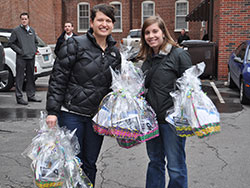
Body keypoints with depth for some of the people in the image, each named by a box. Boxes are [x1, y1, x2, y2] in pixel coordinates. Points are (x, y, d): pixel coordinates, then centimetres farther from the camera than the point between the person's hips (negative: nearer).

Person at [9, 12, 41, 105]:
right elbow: (11, 42, -4)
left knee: (31, 77, 11)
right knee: (20, 78, -3)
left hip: (31, 57, 5)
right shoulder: (16, 30, -3)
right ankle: (19, 97, 2)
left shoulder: (32, 30, 13)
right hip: (21, 58, -5)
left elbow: (36, 42, 24)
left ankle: (31, 95, 21)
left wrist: (34, 50, 9)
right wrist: (19, 51, -11)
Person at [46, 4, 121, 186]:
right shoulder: (75, 44, -7)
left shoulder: (114, 53, 9)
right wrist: (53, 111, -15)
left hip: (98, 116, 5)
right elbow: (58, 79, -10)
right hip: (72, 113, -4)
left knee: (90, 164, 14)